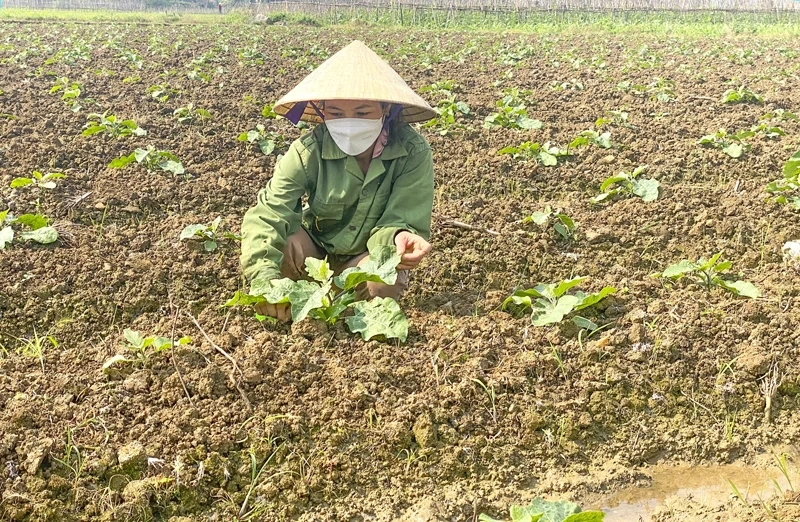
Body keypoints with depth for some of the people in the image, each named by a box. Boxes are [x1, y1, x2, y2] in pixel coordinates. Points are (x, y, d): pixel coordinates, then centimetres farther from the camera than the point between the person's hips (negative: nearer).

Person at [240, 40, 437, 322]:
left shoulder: (413, 153, -24)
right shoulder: (309, 151, -23)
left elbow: (400, 219, -22)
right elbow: (267, 214, -33)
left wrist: (397, 237, -50)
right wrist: (265, 278, -52)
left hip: (367, 257, 0)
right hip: (314, 249, 0)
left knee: (385, 282, -34)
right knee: (279, 240, -32)